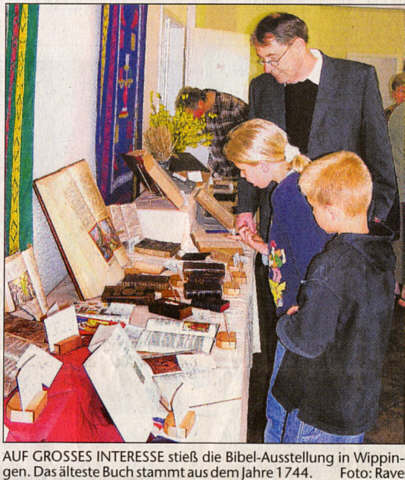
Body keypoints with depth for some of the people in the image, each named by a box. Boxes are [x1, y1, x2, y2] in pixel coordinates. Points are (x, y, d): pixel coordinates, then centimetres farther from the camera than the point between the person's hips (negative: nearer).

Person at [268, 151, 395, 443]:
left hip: (318, 408, -7)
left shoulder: (332, 266, -30)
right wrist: (305, 310, 5)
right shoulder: (384, 252, -4)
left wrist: (287, 322, -7)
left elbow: (307, 342, -27)